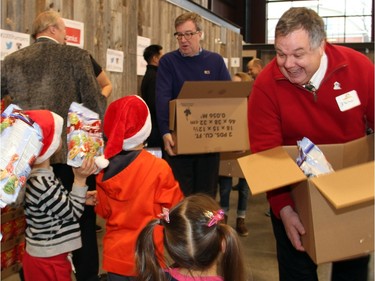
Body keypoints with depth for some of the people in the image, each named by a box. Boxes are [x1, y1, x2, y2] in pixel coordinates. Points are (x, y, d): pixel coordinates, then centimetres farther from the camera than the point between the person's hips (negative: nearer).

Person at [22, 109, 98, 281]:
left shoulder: (38, 175, 1)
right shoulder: (41, 184, -30)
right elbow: (72, 213, -18)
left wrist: (82, 199, 5)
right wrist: (80, 179, -21)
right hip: (48, 261, -9)